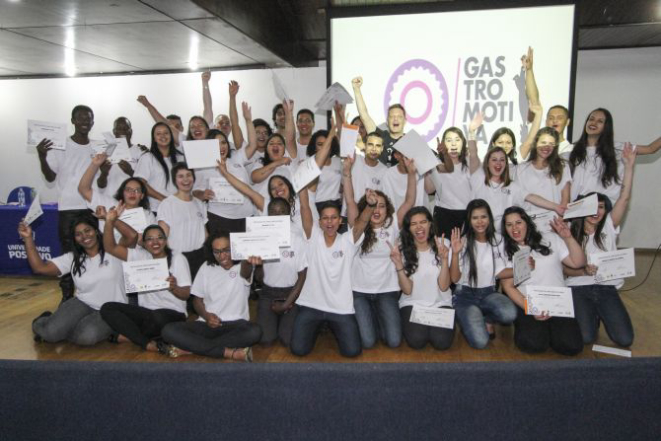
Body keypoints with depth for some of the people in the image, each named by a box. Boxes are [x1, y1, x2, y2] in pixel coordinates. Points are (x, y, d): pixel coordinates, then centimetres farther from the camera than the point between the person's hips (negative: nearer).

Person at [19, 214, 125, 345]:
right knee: (51, 332, -23)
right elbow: (40, 268, -1)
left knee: (87, 336, -33)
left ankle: (61, 331, 1)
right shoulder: (72, 258, 6)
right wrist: (28, 238, -5)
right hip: (82, 304, 3)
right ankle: (44, 322, 15)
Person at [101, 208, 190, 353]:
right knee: (107, 308, -15)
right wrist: (110, 222, -15)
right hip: (146, 312, 5)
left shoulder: (178, 259, -2)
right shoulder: (140, 256, 7)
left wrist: (174, 288, -29)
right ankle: (147, 343, -21)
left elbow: (186, 295, -6)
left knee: (158, 317, -39)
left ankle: (129, 335, -9)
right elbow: (110, 248, -2)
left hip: (173, 314, -5)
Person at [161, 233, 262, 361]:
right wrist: (206, 316, -10)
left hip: (235, 324, -3)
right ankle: (228, 352, -30)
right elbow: (197, 299, 13)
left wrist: (249, 262, -57)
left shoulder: (242, 267, -3)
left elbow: (246, 270, -30)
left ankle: (190, 347, -27)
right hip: (207, 323, 3)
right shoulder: (207, 267, 8)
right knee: (169, 330, -22)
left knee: (254, 331, -37)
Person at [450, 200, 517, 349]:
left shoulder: (497, 240, 1)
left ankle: (487, 320, 5)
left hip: (489, 293, 3)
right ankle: (469, 321, 13)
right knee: (480, 341, -23)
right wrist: (455, 253, -27)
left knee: (510, 314, -32)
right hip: (465, 295, -3)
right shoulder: (463, 242, -10)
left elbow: (498, 272, 9)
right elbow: (455, 278, -13)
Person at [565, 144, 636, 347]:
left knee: (625, 339, -13)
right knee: (586, 338, -20)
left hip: (607, 289, 2)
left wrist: (629, 165, -11)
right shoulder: (571, 235, 1)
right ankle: (591, 316, 14)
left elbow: (624, 198, -6)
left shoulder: (609, 228, 5)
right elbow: (565, 269, 1)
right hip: (579, 288, -2)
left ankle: (601, 315, 16)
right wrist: (584, 271, -20)